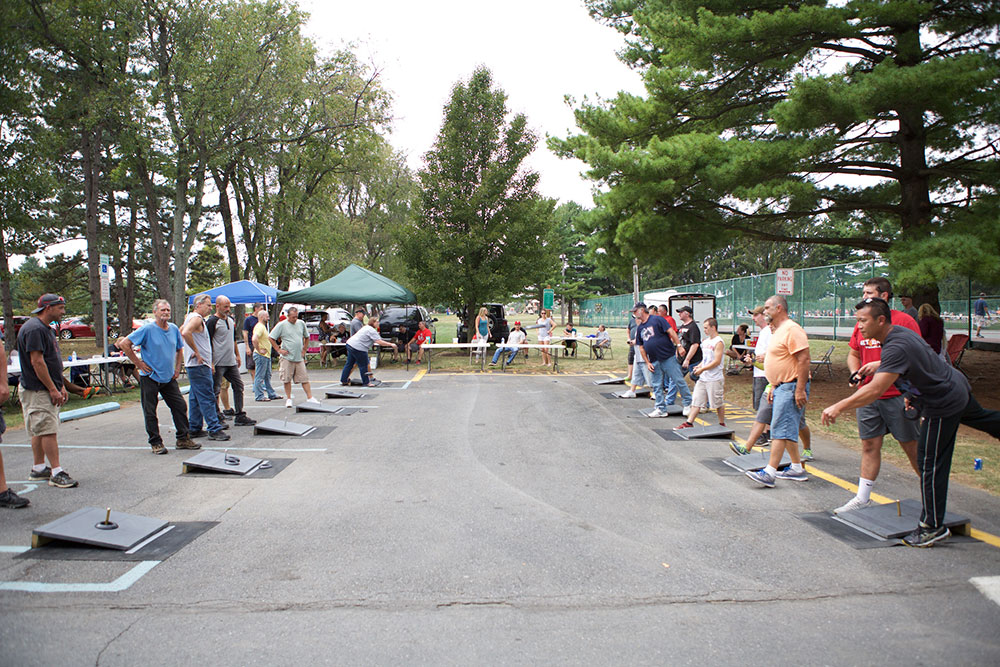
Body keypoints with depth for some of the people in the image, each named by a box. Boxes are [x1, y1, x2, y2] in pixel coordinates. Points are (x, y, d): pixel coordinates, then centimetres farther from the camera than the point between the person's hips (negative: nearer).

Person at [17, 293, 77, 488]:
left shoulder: (47, 329, 16)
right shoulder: (34, 329, -16)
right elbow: (37, 362, -21)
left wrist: (61, 386, 18)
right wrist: (53, 389, -19)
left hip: (47, 390, 10)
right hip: (37, 390, -10)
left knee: (40, 431, 14)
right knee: (48, 431, -10)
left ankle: (38, 469, 22)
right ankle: (56, 473, -9)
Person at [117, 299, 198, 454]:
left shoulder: (174, 329, 5)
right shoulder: (147, 329, -12)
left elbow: (179, 349, 21)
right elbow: (124, 344, -13)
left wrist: (177, 368, 11)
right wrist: (139, 363, -12)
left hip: (169, 378, 5)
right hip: (150, 378, -5)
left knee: (180, 406, 3)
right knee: (150, 412, 2)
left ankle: (183, 439, 13)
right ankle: (156, 443, 12)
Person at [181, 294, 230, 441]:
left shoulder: (191, 317, 18)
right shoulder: (196, 318, -14)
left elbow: (181, 331, 31)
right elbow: (185, 333, -31)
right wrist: (196, 351, -23)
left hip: (196, 365, 11)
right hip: (199, 365, -11)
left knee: (195, 398, 13)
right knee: (207, 398, -10)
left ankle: (194, 429, 18)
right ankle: (214, 429, -10)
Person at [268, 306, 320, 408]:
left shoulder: (301, 323, 8)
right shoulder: (281, 325, -5)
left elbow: (307, 337, 22)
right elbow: (271, 338, -4)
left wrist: (304, 350, 12)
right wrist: (279, 350, -7)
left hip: (299, 357, 3)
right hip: (287, 358, -3)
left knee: (304, 378, 2)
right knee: (287, 379, 2)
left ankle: (310, 397, 4)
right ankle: (288, 399, 13)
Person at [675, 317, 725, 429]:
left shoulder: (719, 342, -12)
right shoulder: (706, 341, 14)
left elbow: (717, 361, -18)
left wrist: (702, 369, -18)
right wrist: (699, 366, 7)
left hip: (715, 379, -8)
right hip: (702, 378, 8)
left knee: (718, 403, 5)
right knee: (696, 401, 4)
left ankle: (722, 424, 19)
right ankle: (689, 423, 3)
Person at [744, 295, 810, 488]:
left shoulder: (791, 329, -16)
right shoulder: (778, 331, 18)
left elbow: (804, 359, -22)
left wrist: (800, 389, -25)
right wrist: (773, 386, 21)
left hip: (792, 387, -11)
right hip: (780, 386, 11)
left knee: (781, 429, -12)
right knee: (788, 429, 15)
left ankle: (770, 472, -14)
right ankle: (797, 469, 23)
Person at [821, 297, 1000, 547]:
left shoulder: (896, 347, -33)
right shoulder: (899, 331, -3)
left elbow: (876, 390, -41)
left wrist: (839, 407, -40)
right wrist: (878, 365, 7)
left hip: (943, 405, -10)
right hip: (957, 385, 10)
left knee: (930, 465, -4)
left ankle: (933, 527, 5)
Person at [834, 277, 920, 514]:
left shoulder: (903, 321, -8)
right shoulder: (861, 324, 10)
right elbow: (853, 354, 18)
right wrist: (855, 372, -1)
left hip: (897, 395, -5)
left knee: (911, 446, 4)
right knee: (869, 445, 9)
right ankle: (862, 499, 16)